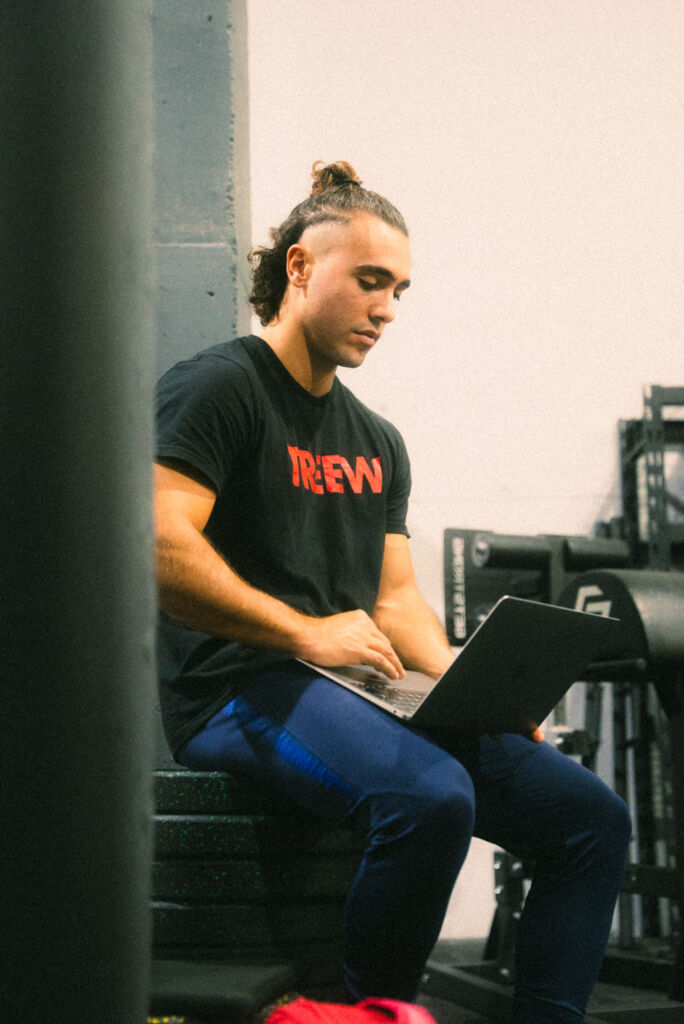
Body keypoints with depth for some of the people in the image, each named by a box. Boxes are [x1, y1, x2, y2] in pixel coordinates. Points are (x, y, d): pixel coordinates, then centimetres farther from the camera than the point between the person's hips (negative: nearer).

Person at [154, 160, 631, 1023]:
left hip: (363, 695, 8)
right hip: (239, 689, -8)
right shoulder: (218, 388, -3)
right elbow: (158, 549, -17)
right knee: (432, 795, -35)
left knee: (593, 818, -6)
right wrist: (306, 632, -20)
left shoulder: (377, 442, 22)